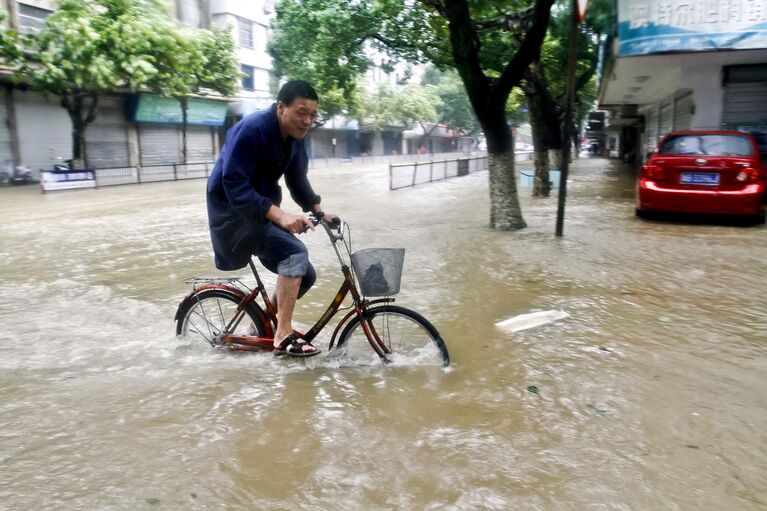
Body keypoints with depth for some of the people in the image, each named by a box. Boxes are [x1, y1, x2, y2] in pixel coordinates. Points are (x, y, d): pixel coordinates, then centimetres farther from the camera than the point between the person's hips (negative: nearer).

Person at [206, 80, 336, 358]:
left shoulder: (294, 137, 1)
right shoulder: (251, 130, -24)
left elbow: (297, 179, 12)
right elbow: (234, 185, -31)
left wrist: (318, 211, -1)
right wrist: (279, 215, -40)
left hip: (264, 212, 8)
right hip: (233, 211, -8)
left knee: (305, 275, 3)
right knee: (295, 252, -27)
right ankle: (283, 335, -17)